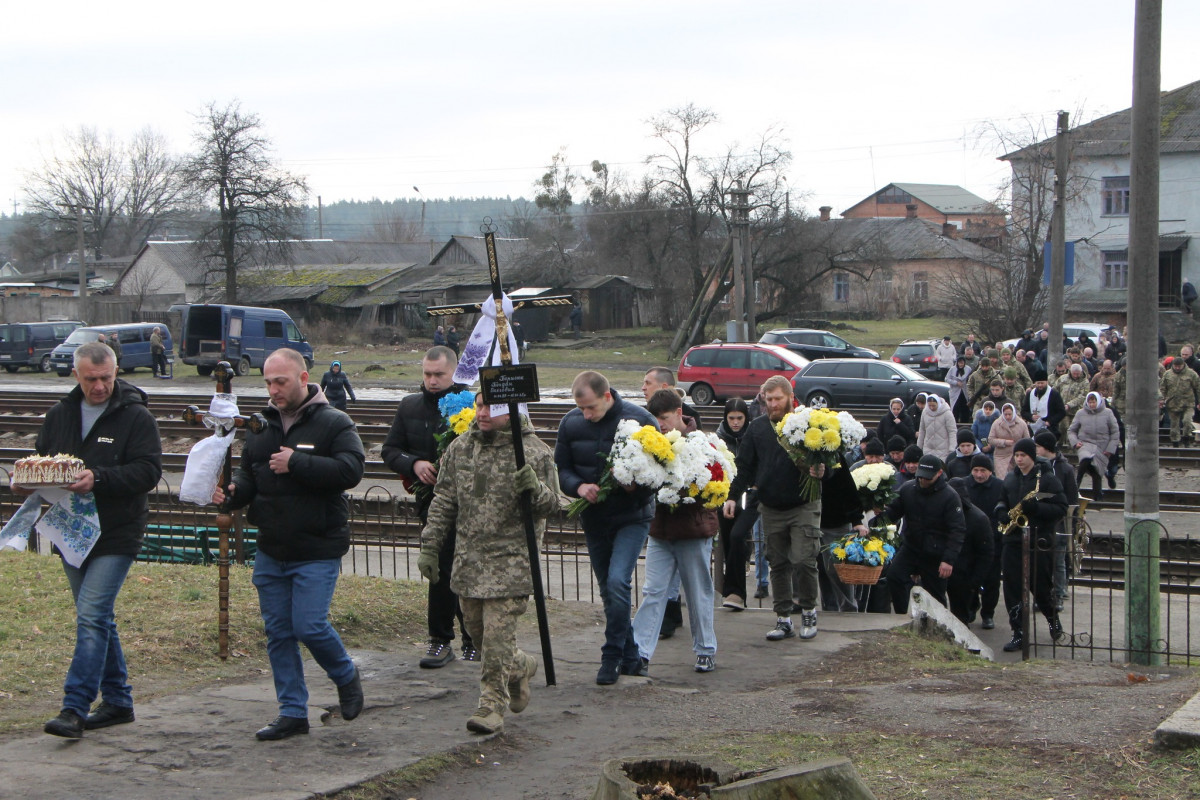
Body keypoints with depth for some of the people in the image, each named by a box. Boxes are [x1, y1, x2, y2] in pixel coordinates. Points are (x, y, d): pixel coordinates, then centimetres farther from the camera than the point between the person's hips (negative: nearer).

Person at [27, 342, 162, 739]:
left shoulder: (136, 417, -8)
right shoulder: (59, 414, 10)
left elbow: (148, 470, -15)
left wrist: (99, 479, -27)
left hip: (116, 536, -6)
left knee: (92, 617, -14)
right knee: (98, 619, 14)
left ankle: (75, 708, -15)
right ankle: (117, 701, 24)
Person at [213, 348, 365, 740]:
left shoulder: (334, 423, -7)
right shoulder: (261, 427, 10)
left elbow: (350, 470, -20)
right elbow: (248, 477, 16)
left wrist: (296, 464, -21)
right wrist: (232, 492, -7)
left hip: (317, 552, -6)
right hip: (270, 552, 6)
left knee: (310, 626, -11)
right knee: (278, 633, 7)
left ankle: (346, 677, 19)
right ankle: (292, 712, 16)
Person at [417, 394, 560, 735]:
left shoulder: (535, 452, -7)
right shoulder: (460, 447, 6)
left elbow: (551, 506, -6)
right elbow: (443, 502, 14)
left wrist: (535, 489, -27)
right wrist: (430, 547, 11)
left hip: (510, 559, -5)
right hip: (468, 557, 5)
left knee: (498, 633, -8)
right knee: (475, 627, 14)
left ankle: (493, 702, 4)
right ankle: (521, 666, 39)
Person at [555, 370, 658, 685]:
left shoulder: (639, 419, -12)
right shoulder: (571, 423, -1)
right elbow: (560, 469, 4)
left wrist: (637, 484, -25)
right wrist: (579, 487, -17)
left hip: (632, 516, -5)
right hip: (594, 517, 5)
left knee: (617, 582, -19)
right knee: (608, 589, 11)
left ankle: (612, 656, -6)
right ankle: (630, 656, 25)